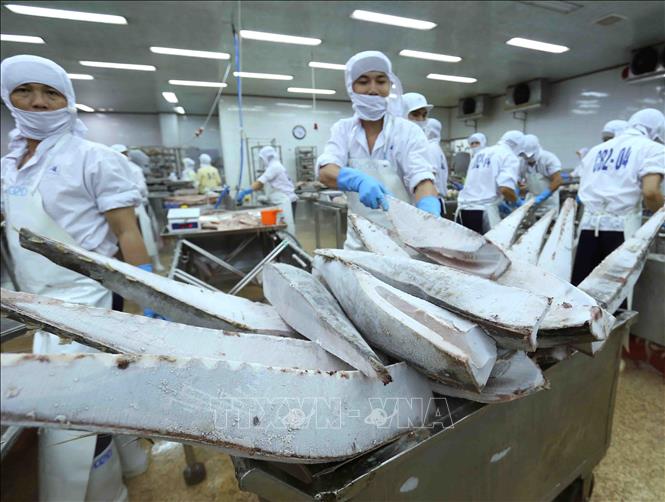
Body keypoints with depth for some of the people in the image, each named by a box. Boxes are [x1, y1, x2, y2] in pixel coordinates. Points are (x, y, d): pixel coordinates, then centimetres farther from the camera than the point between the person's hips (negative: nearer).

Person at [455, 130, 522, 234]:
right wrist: (517, 202, 5)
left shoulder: (481, 153, 22)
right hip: (483, 210, -7)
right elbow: (505, 189, -15)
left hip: (463, 208, 7)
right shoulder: (510, 156, 0)